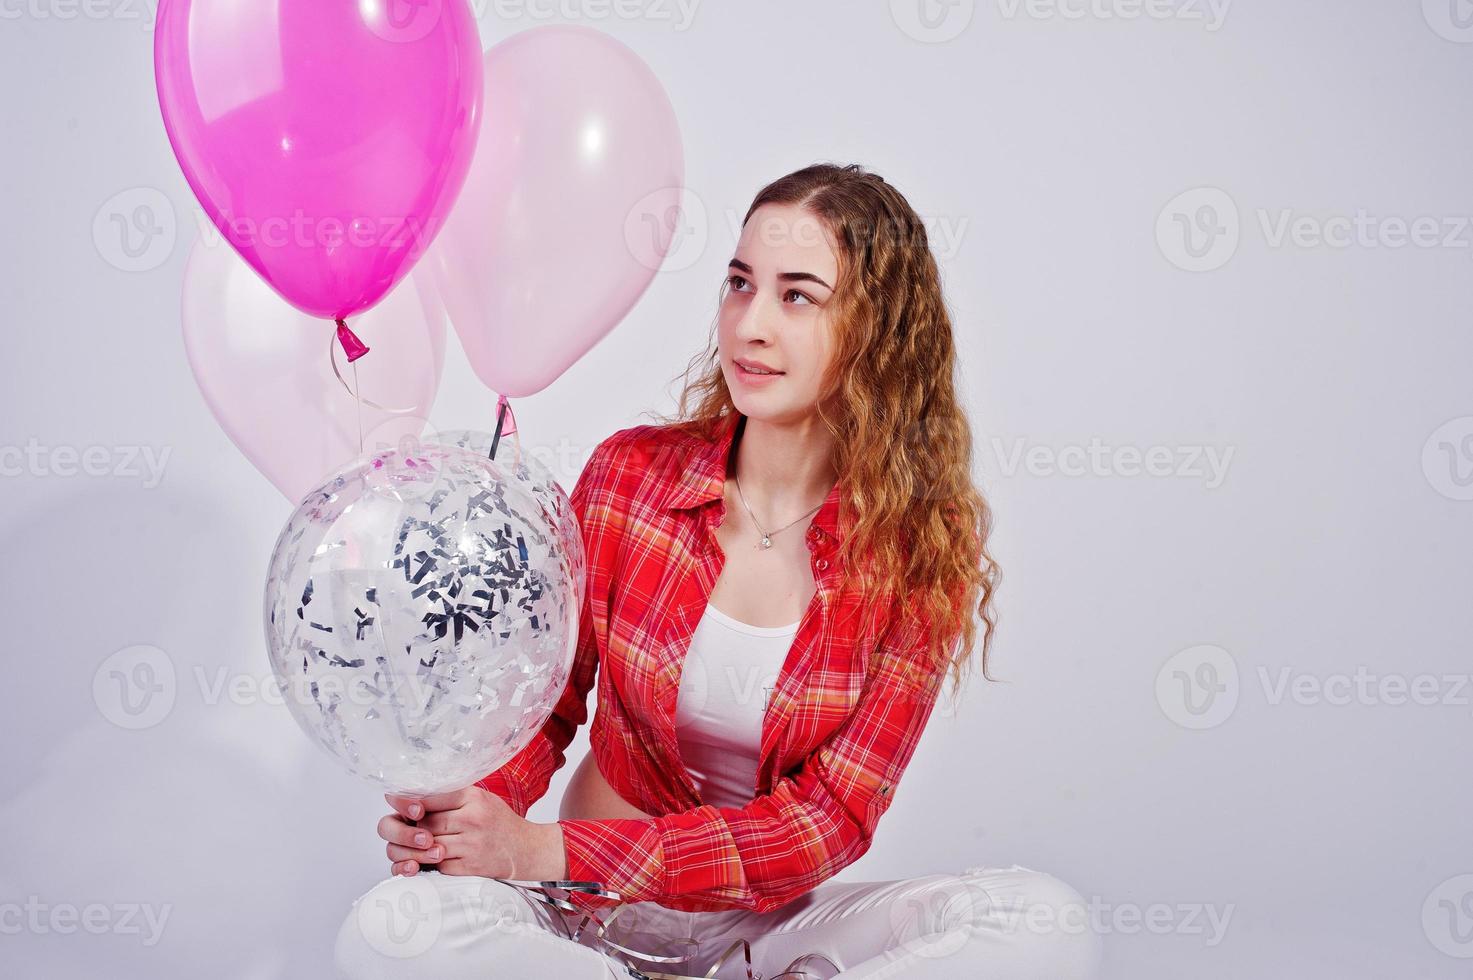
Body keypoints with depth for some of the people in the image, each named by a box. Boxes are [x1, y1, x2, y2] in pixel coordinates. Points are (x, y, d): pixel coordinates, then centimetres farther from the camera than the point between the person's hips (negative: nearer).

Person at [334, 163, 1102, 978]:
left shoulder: (927, 547, -10)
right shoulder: (631, 472, -6)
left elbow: (832, 819, -14)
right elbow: (546, 698, 3)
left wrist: (544, 850, -23)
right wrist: (462, 807, -21)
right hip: (595, 910, 2)